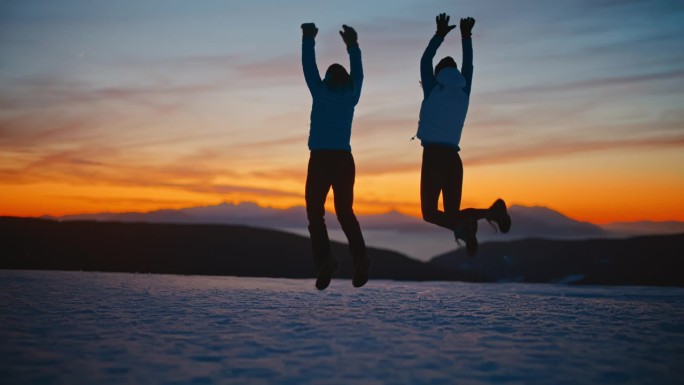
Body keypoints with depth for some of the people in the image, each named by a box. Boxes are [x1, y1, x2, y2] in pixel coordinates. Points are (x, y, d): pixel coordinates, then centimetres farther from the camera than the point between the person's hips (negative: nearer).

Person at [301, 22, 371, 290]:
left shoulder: (321, 93, 2)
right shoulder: (351, 96, 10)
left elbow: (309, 67, 12)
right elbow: (357, 74, 26)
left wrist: (308, 39, 25)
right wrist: (352, 45, 36)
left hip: (321, 160, -3)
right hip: (345, 160, 3)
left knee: (315, 212, 2)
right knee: (345, 211, 14)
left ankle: (324, 258, -19)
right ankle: (360, 254, -9)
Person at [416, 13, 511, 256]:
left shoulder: (433, 90, 2)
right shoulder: (463, 93, 12)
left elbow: (425, 61, 13)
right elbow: (468, 66, 26)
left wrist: (440, 35, 19)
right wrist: (466, 36, 30)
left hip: (433, 157, -4)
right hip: (453, 160, 4)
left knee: (429, 213, -3)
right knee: (452, 216, 7)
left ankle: (462, 223, -34)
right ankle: (491, 211, -21)